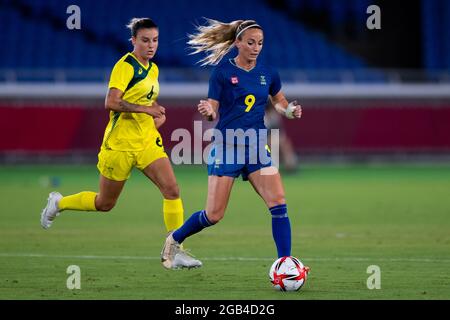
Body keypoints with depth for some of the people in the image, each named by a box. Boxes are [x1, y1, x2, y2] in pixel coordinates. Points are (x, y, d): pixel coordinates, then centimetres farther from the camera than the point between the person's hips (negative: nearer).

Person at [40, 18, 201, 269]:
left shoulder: (153, 69, 11)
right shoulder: (126, 66, -14)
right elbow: (111, 102, -24)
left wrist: (159, 115, 7)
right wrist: (145, 109, -28)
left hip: (148, 142, 6)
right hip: (120, 143, -6)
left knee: (172, 191, -12)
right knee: (105, 204, 8)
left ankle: (178, 253, -8)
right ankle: (59, 203, 35)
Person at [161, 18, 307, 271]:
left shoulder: (268, 74, 6)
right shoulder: (223, 72, -6)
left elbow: (279, 102, 22)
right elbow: (214, 112, -4)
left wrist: (290, 110, 0)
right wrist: (207, 111, -27)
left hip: (256, 148, 3)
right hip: (226, 147, -3)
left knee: (279, 203, -16)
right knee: (214, 215, -3)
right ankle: (175, 239, 25)